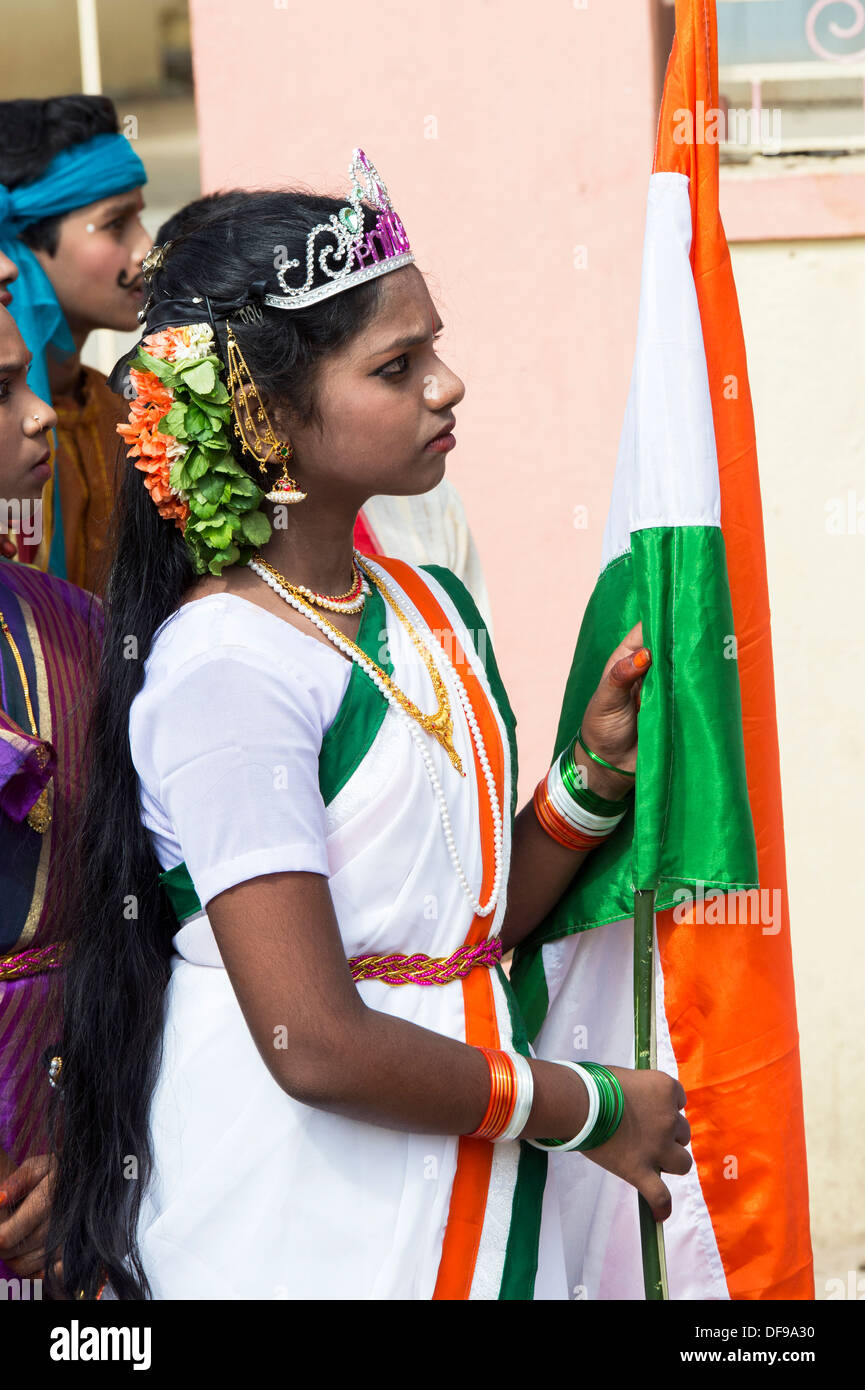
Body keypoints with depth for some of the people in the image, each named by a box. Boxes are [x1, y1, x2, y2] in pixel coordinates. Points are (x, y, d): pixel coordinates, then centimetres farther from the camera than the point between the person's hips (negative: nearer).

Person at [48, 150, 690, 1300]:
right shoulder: (226, 668, -20)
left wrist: (596, 777, -6)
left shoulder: (433, 606, 5)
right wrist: (587, 1110, -12)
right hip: (298, 1197, -7)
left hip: (463, 1173, 7)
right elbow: (313, 1044, -23)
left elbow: (484, 914, 11)